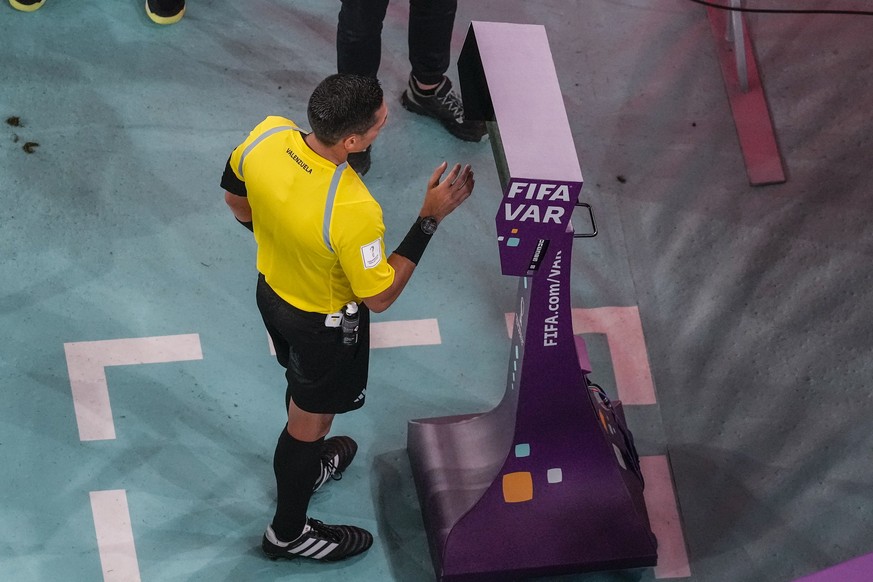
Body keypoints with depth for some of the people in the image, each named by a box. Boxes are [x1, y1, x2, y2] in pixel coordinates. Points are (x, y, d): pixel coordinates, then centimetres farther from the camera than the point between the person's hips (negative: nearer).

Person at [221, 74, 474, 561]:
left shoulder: (266, 136, -25)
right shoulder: (353, 212, -44)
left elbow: (235, 197, -2)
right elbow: (379, 297, -26)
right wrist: (430, 219, -27)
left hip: (272, 292, 6)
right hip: (325, 324, -6)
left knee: (303, 388, 35)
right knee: (310, 420, 21)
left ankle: (308, 467, 64)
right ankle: (289, 532, 45)